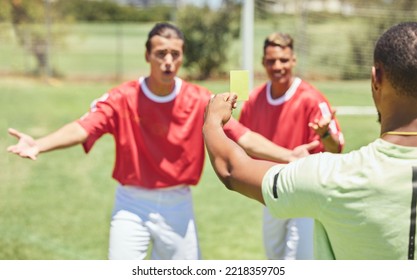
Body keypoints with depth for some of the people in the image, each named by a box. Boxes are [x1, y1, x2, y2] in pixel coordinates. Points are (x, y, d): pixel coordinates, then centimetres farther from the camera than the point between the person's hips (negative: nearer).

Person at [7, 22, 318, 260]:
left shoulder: (200, 101, -7)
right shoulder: (122, 98, -11)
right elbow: (82, 128, -24)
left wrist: (288, 155, -27)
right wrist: (39, 145, -43)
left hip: (177, 206, 2)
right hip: (132, 205, -1)